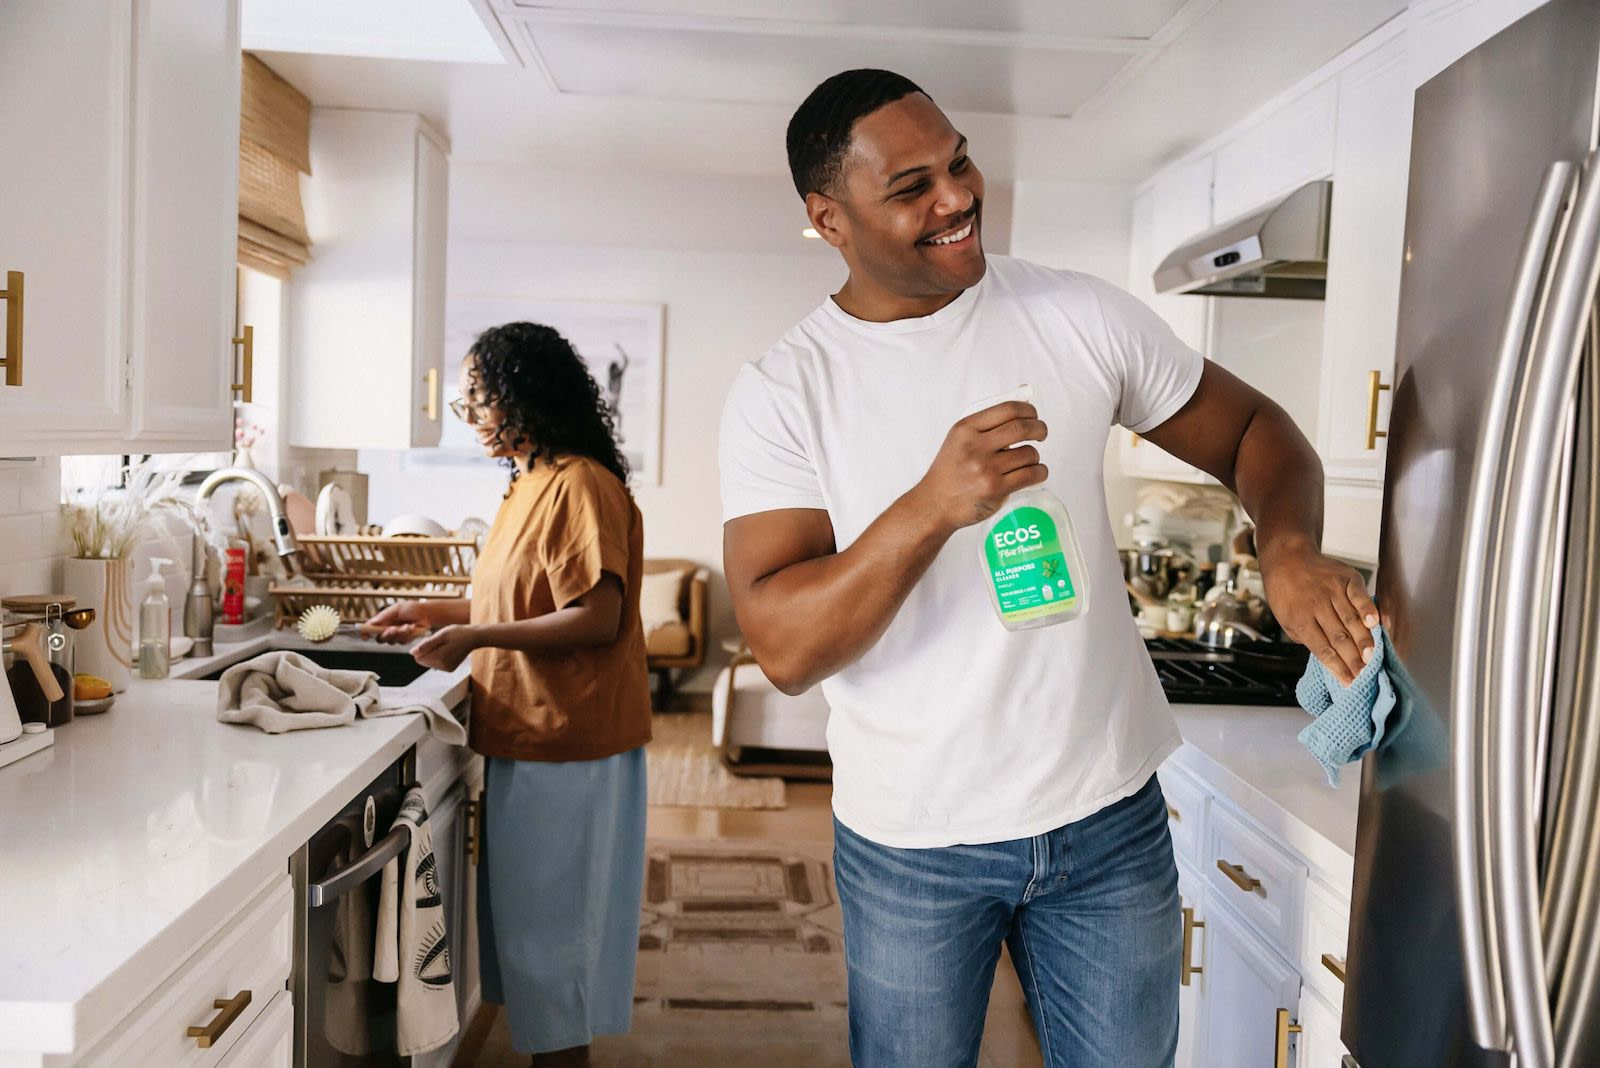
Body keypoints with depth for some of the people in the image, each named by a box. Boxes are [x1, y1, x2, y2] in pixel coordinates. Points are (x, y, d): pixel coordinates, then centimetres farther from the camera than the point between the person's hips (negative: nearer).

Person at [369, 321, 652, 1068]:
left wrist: (477, 636, -23)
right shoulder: (531, 482, 12)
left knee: (553, 922, 5)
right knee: (526, 915, 19)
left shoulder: (581, 485, -18)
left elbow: (598, 618, -24)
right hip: (527, 738, 10)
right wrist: (438, 612, 14)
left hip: (568, 746, -10)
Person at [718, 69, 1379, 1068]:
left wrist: (1290, 547, -16)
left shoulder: (1081, 315, -4)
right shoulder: (782, 392, -11)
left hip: (1111, 813, 2)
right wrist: (932, 507, -33)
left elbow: (1250, 428, 5)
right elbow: (784, 647, -18)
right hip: (911, 843, -1)